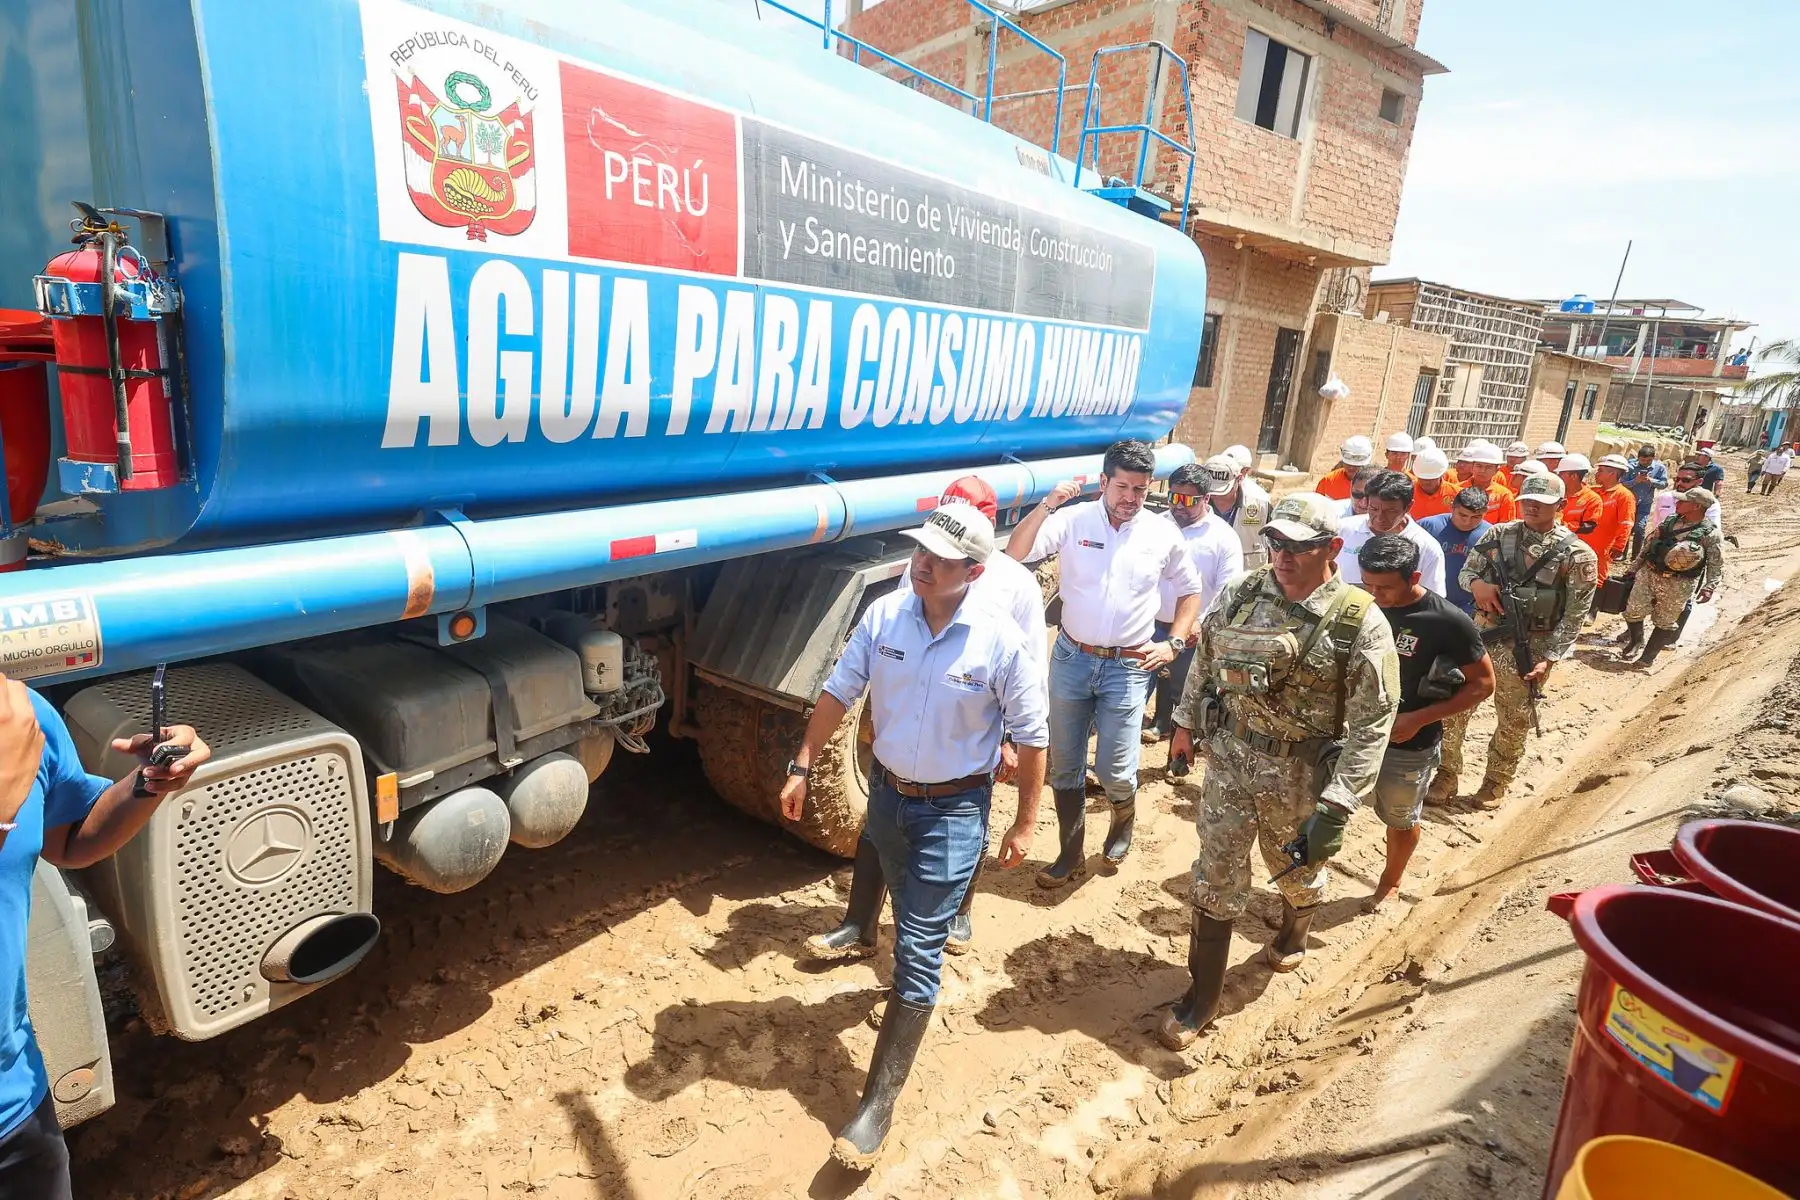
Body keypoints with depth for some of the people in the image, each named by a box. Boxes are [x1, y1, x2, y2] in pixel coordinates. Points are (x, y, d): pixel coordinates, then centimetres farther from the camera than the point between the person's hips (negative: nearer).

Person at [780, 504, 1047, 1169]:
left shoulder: (1001, 642, -20)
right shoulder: (883, 615, -11)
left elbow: (1031, 737, -10)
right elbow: (838, 692, -1)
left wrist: (1024, 823, -6)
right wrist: (801, 767, -1)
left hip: (954, 810, -4)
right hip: (886, 791, 4)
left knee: (919, 946, -2)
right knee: (910, 919, 27)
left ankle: (878, 1103, 9)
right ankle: (915, 985, 58)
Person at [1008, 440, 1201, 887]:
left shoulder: (1164, 534, -2)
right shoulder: (1073, 520, -7)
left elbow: (1189, 591, 12)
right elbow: (1015, 554, -18)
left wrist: (1174, 644, 1)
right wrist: (1047, 505, -28)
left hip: (1129, 666, 0)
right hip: (1071, 659, 1)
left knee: (1114, 771, 0)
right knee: (1064, 766, 10)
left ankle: (1124, 818, 36)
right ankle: (1070, 852, 29)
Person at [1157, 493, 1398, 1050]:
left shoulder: (1360, 623, -17)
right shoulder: (1240, 595, -6)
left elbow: (1373, 723, -18)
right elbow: (1205, 659, 10)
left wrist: (1337, 806, -22)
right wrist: (1186, 722, 15)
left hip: (1300, 773, -2)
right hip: (1228, 756, 2)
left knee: (1297, 870, 22)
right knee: (1216, 878, 8)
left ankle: (1293, 933, 58)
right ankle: (1202, 997, 23)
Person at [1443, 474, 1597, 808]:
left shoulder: (1577, 554, -9)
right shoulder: (1499, 534, 1)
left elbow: (1574, 616, -8)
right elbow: (1466, 570, 9)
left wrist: (1549, 659, -14)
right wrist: (1476, 583, -16)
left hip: (1528, 650, -2)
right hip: (1480, 637, 3)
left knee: (1513, 724, 13)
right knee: (1453, 708, 6)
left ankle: (1496, 783, 32)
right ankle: (1446, 775, 23)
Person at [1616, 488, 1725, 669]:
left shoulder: (1710, 533, -10)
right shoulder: (1670, 522, 5)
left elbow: (1717, 564, -9)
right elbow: (1648, 545, 13)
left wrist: (1710, 587, -21)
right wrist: (1633, 569, 14)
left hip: (1678, 584, -4)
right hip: (1648, 574, 4)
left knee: (1665, 622, 9)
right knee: (1633, 612, 6)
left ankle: (1649, 655, 22)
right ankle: (1634, 640, 32)